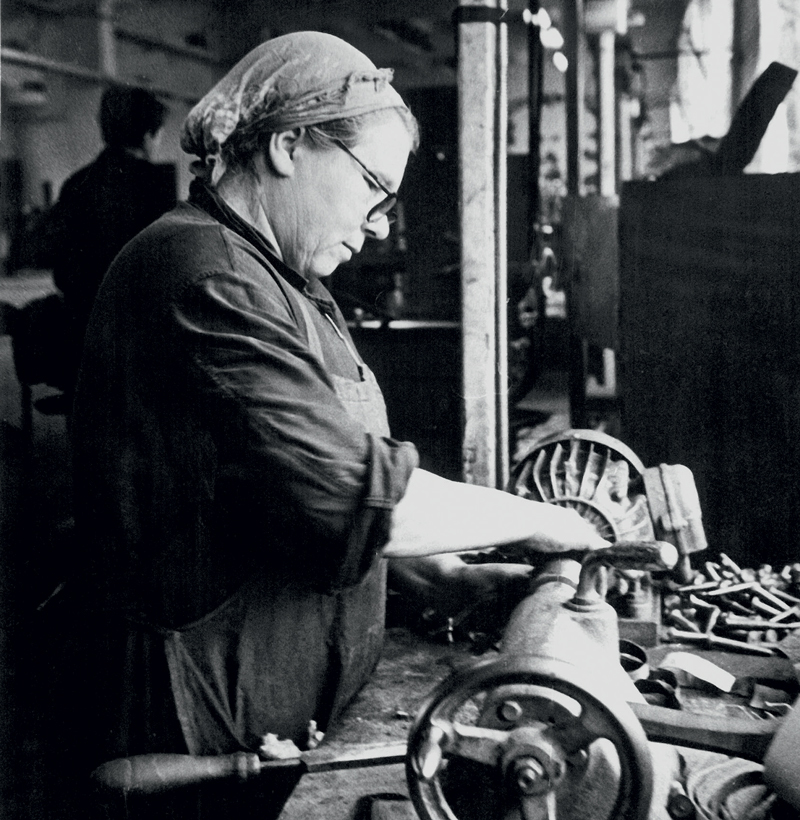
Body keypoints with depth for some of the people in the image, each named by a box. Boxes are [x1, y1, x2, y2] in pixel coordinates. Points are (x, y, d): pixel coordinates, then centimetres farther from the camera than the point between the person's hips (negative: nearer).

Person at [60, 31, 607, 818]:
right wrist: (533, 520, -13)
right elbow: (350, 492, -26)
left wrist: (435, 569, 4)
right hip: (215, 733, -10)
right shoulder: (206, 279, -22)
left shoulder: (271, 278, 13)